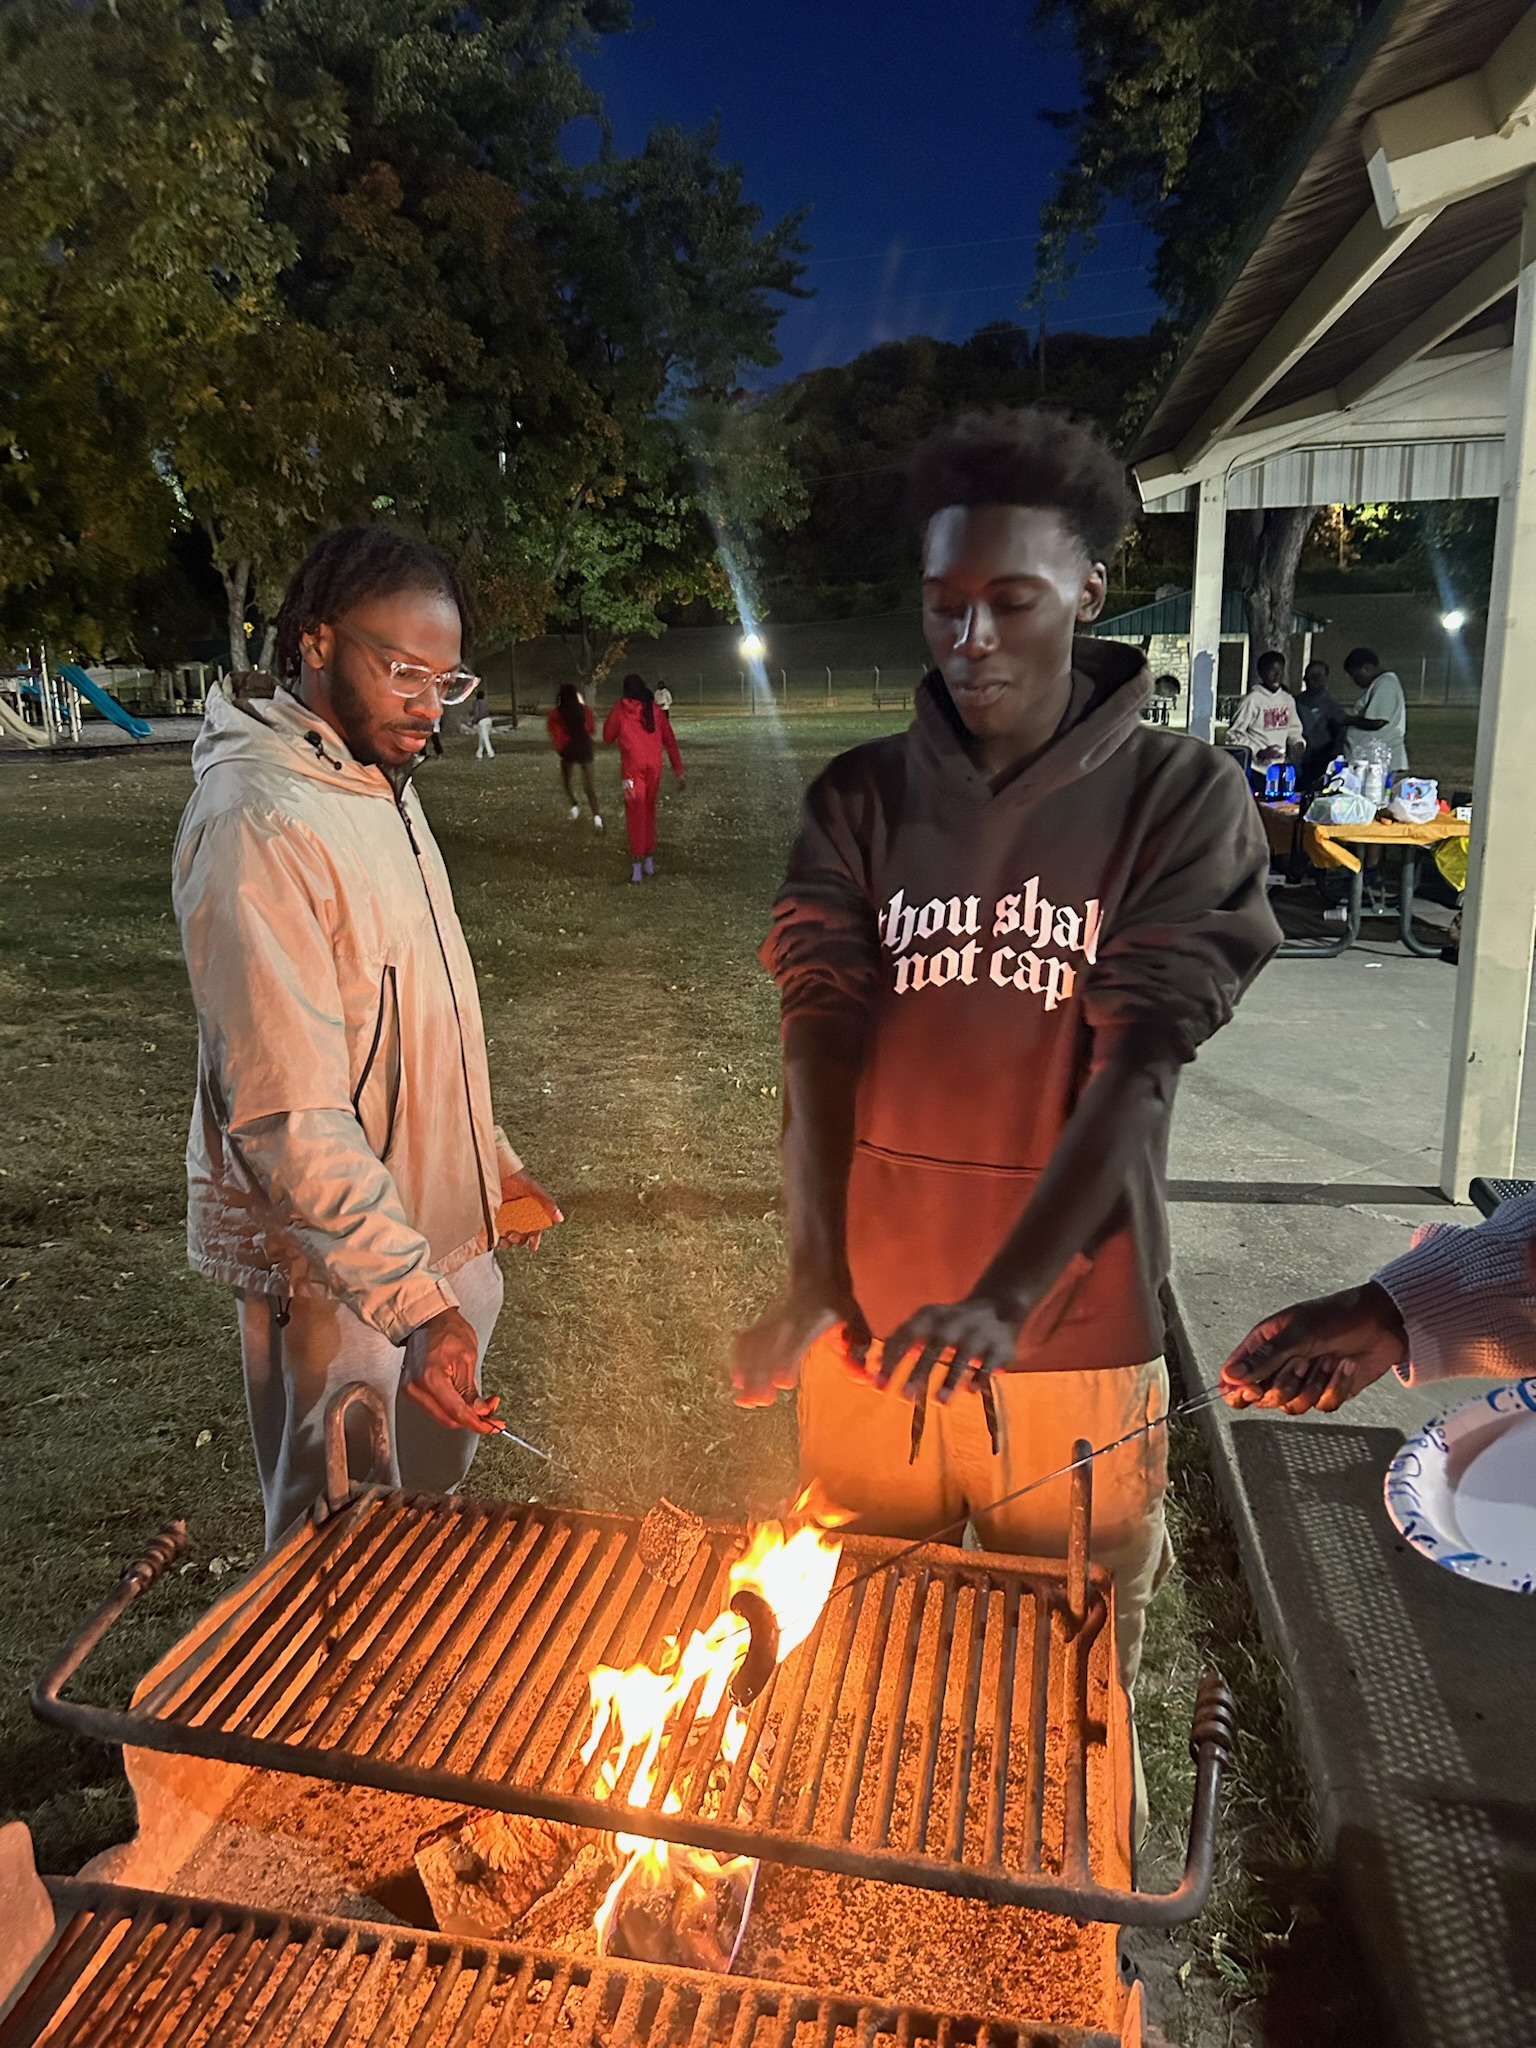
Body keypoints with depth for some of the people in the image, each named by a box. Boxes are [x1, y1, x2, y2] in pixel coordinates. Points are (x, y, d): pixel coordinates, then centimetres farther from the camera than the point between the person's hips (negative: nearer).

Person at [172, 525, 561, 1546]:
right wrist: (413, 1303, -32)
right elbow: (286, 1116, -28)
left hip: (441, 1234, 9)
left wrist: (491, 1157, 18)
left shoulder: (381, 782, 8)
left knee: (438, 1495, 24)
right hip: (335, 1269, -9)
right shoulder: (258, 822, -23)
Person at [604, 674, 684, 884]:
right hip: (654, 766, 3)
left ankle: (637, 866, -10)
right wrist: (678, 770, 11)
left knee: (635, 813, -2)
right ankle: (649, 862, 20)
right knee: (649, 811, 16)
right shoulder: (655, 709, 10)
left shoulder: (621, 709, 3)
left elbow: (607, 737, 11)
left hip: (632, 766, -3)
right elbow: (670, 740, 8)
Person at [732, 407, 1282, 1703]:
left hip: (1072, 1334, -2)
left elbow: (1139, 1069, -14)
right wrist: (815, 1283, -21)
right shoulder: (863, 798, 1)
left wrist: (1005, 1301, -25)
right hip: (871, 1321, 2)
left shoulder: (1181, 797, -6)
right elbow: (821, 1036, -8)